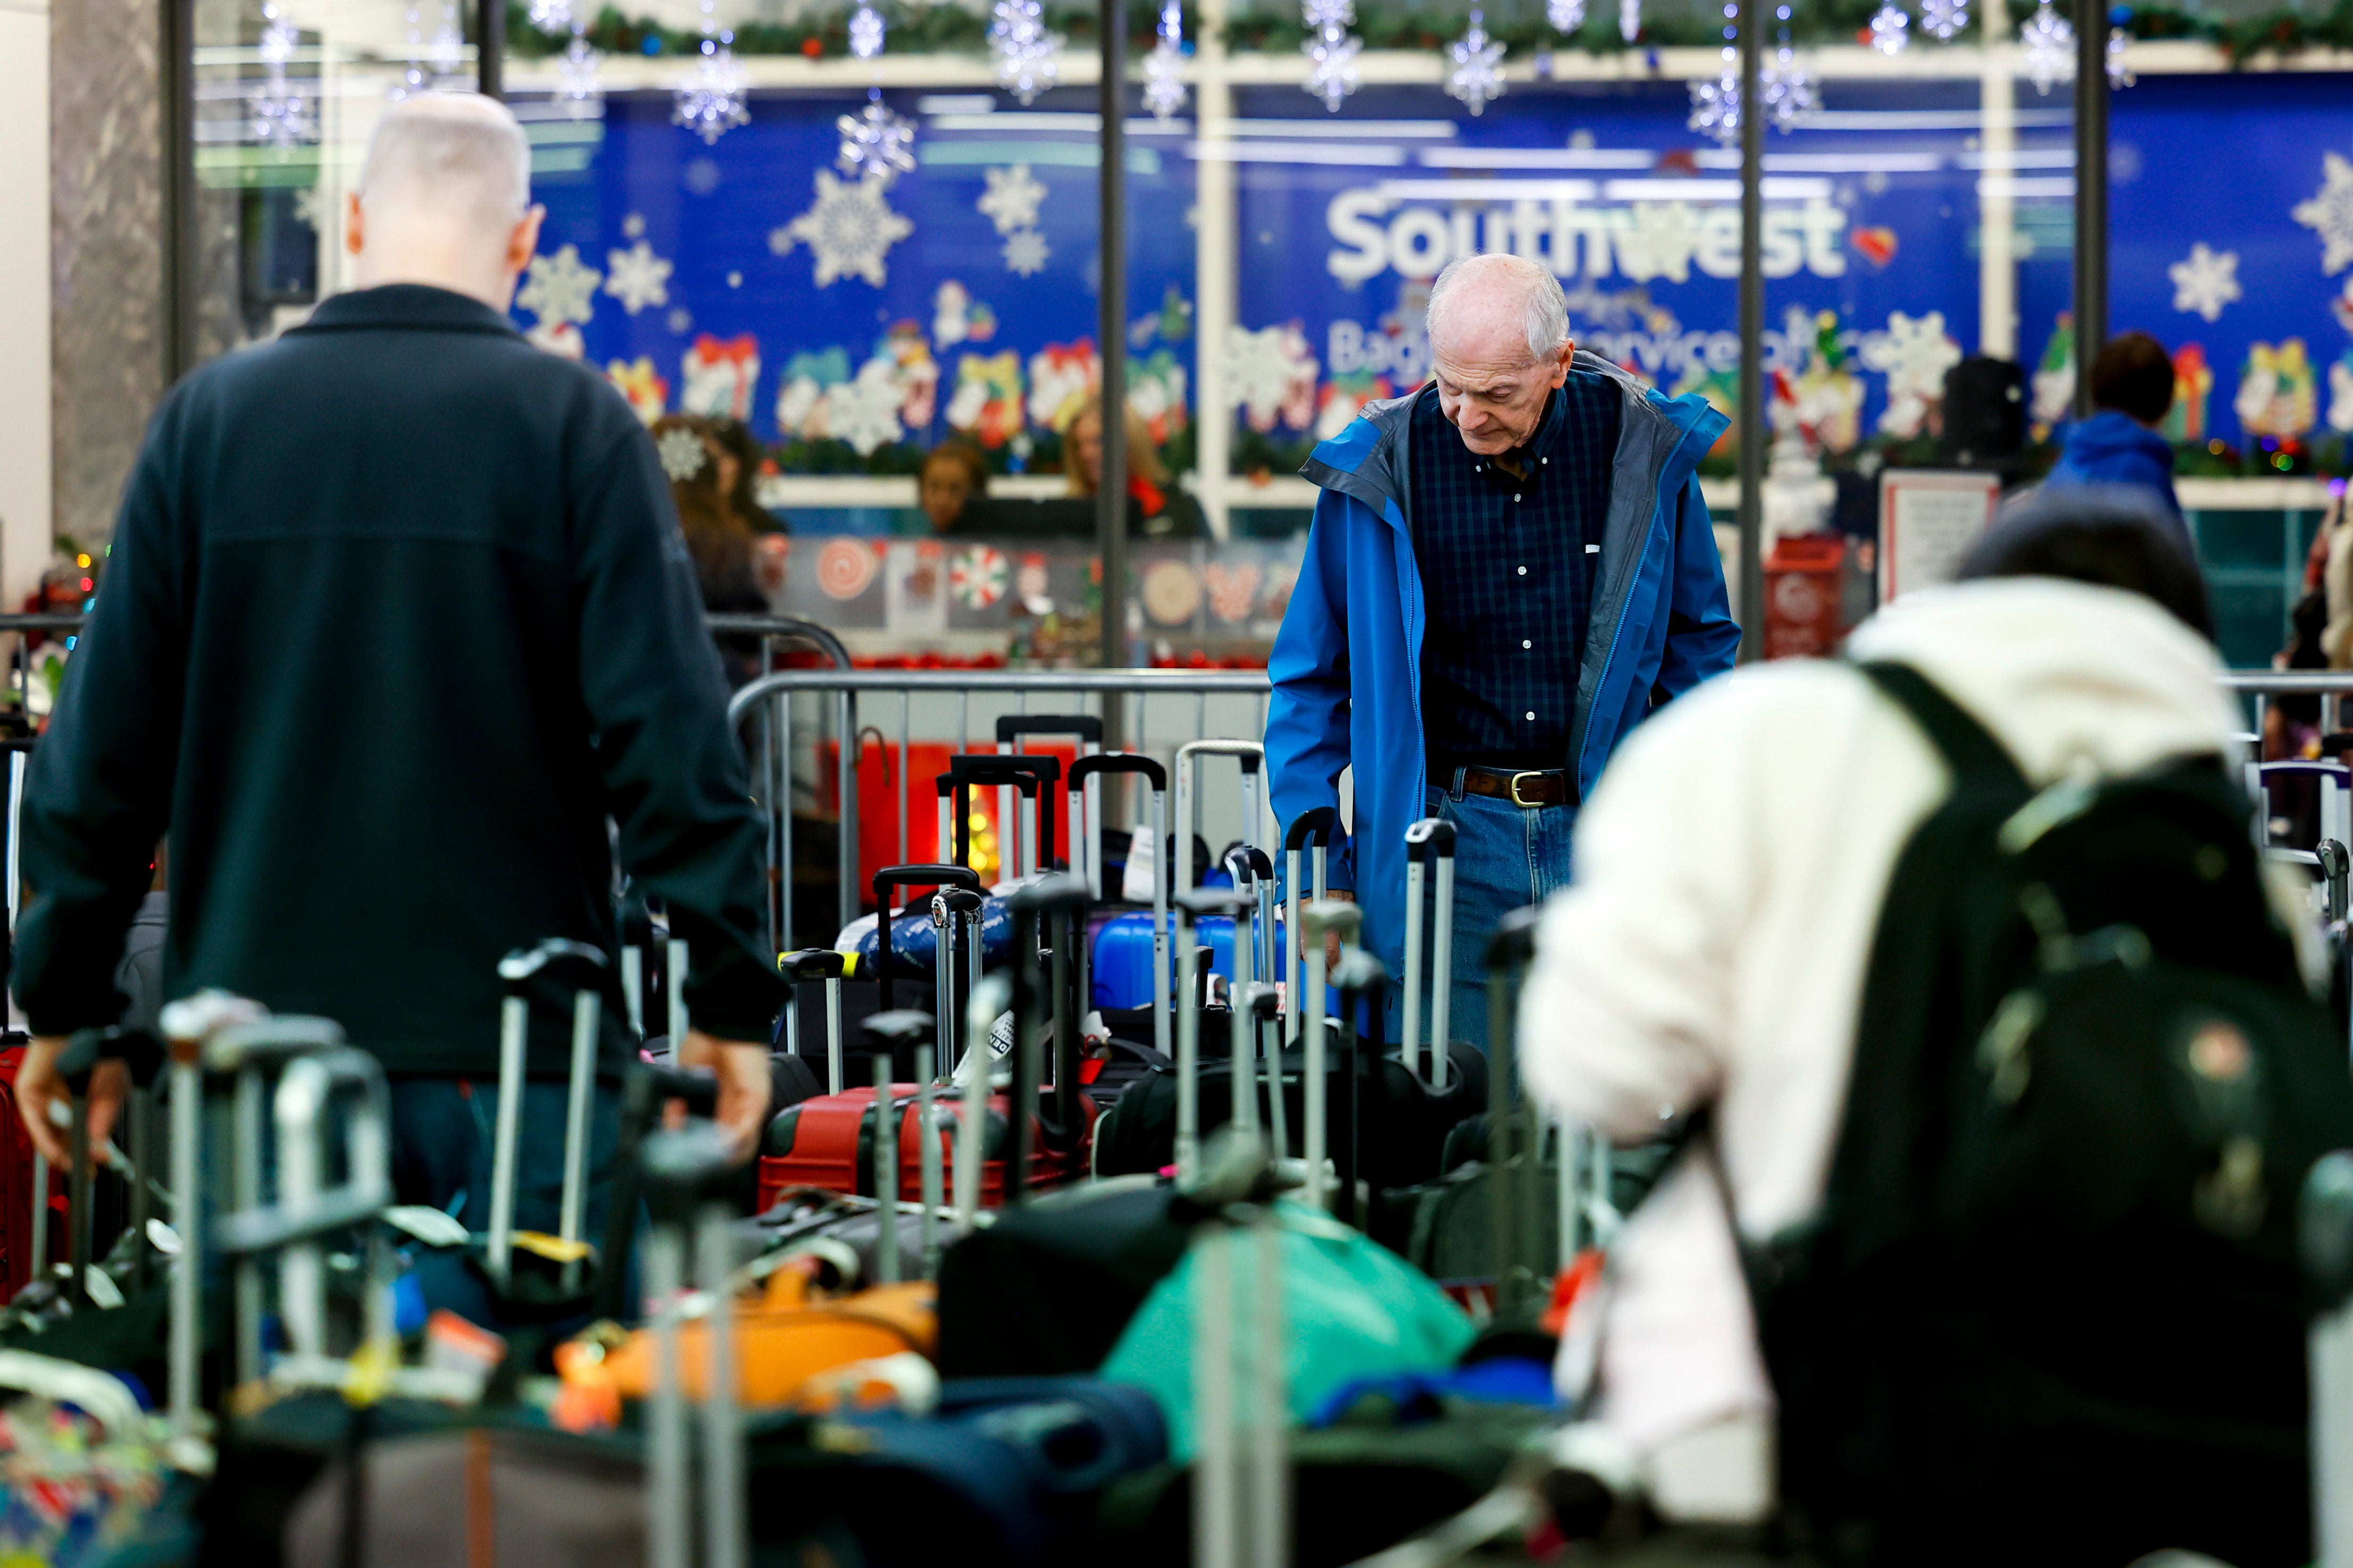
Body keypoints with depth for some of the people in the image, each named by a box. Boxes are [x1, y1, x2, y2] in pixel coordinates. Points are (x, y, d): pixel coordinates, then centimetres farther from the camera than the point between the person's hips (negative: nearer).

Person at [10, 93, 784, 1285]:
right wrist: (731, 996, -2)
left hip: (259, 1030, 3)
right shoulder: (573, 423, -4)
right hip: (516, 1044, -2)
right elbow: (669, 729, -8)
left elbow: (105, 735, 5)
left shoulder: (208, 418, 4)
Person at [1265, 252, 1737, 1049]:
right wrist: (1316, 865, 0)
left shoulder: (1644, 448, -1)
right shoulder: (1382, 467, -4)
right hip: (1448, 831, -1)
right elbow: (1311, 679, 6)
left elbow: (1700, 641, 13)